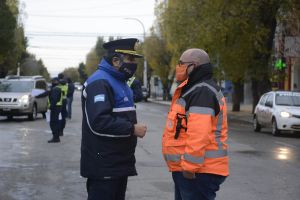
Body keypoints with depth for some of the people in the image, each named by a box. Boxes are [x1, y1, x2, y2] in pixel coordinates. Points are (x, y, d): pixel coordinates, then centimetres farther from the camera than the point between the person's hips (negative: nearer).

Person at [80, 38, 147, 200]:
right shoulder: (100, 82, -16)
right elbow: (99, 122, -28)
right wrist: (132, 129, -22)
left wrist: (133, 128, 13)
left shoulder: (119, 82, 18)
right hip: (103, 165, -10)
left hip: (119, 164, 10)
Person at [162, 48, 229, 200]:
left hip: (197, 171, -11)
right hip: (186, 168, 11)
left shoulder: (202, 92, -18)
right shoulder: (194, 89, 17)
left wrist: (190, 166, -24)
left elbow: (199, 134, -26)